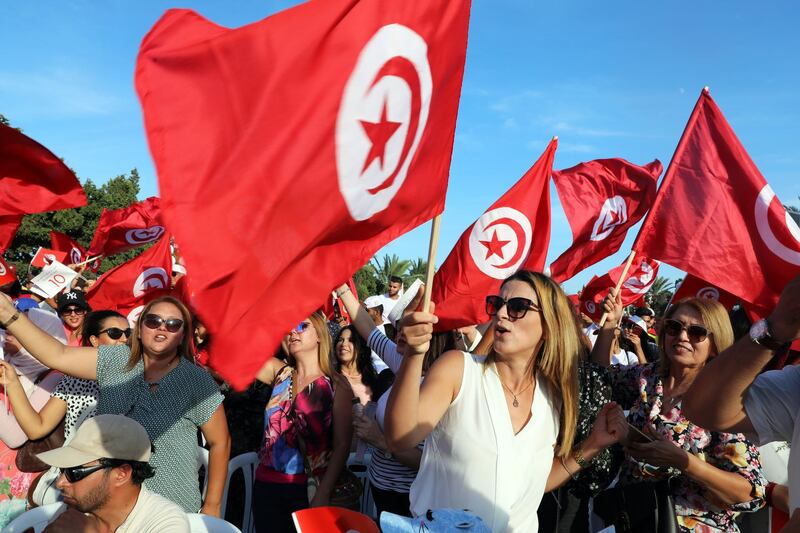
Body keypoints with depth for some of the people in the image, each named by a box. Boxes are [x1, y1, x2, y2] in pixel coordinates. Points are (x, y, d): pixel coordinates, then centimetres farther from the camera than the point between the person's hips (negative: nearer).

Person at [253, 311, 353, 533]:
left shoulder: (336, 385, -6)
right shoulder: (279, 373, 4)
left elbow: (342, 445, -10)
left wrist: (323, 495, -17)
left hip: (309, 489, -3)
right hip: (267, 485, 3)